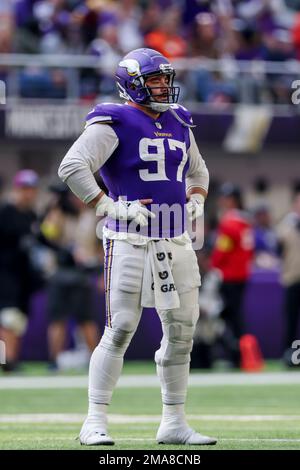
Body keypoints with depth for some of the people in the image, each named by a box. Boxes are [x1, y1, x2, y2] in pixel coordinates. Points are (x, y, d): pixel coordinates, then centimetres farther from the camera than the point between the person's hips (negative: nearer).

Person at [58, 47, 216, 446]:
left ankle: (174, 423, 16)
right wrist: (110, 208, -20)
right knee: (120, 330, -10)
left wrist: (196, 200, 14)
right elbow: (72, 167, -18)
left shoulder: (179, 124, 15)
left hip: (176, 243, 7)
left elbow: (198, 170, 33)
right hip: (131, 243, -7)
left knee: (182, 331, 7)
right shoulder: (115, 124, -7)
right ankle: (95, 423, -5)